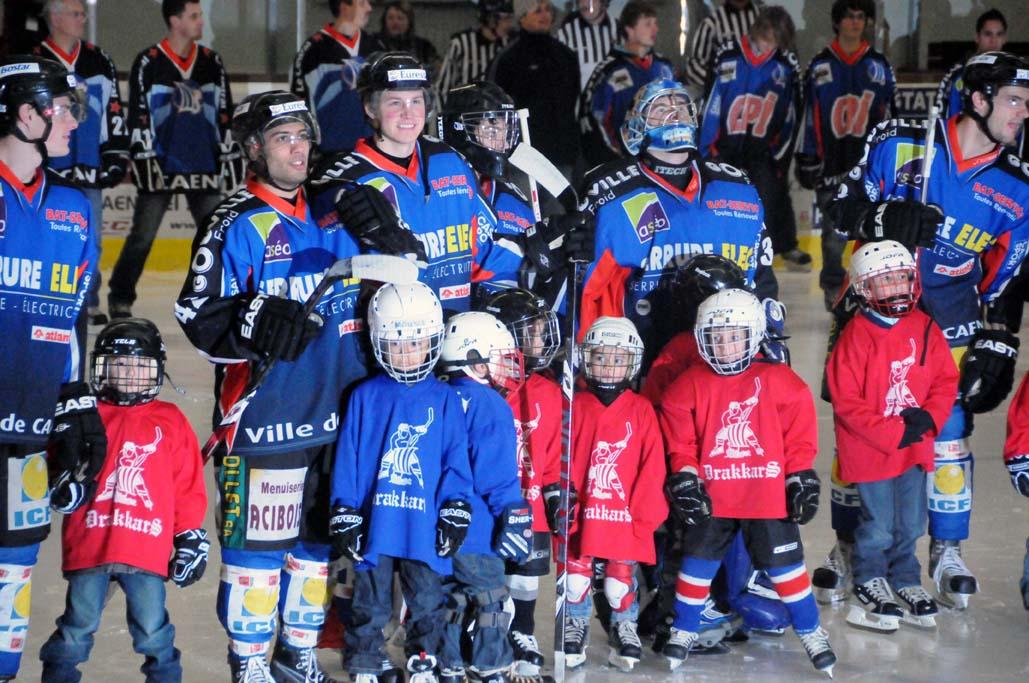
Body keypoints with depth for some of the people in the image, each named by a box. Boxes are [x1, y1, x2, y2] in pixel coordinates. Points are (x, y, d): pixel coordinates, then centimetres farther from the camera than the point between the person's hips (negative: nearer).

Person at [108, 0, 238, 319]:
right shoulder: (148, 62, -5)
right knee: (143, 236, -1)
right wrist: (143, 158, -12)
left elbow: (224, 113, 13)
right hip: (161, 165, -4)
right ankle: (120, 299, 9)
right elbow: (138, 114, -7)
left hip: (203, 166, 4)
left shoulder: (211, 62, 9)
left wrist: (230, 155, 10)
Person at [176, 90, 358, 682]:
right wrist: (255, 325, -29)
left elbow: (363, 301, 24)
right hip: (265, 420, -7)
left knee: (318, 539, 15)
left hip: (336, 414, 7)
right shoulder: (239, 226, -8)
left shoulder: (330, 219, 13)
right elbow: (199, 316, -15)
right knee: (259, 546, -3)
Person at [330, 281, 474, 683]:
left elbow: (456, 460, 3)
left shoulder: (445, 399, 2)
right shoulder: (365, 397, 2)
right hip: (374, 524, 0)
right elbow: (347, 458, 2)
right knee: (370, 604, 9)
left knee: (427, 604, 9)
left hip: (425, 526, 0)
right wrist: (343, 514, -1)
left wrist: (455, 512, -2)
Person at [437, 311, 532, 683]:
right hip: (475, 529, -7)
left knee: (450, 600, 15)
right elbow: (499, 475, -19)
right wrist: (514, 518, -13)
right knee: (491, 603, 3)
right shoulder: (490, 406, -15)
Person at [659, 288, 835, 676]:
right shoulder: (690, 386, -1)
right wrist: (684, 478, -5)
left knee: (785, 566, 4)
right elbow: (679, 440, 3)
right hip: (711, 498, 1)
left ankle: (811, 633, 17)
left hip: (768, 497, -1)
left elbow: (799, 436, 0)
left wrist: (801, 478, -2)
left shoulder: (779, 382, -4)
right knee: (698, 564, 9)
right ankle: (683, 631, 24)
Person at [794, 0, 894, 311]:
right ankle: (833, 287, 13)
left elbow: (888, 115, 12)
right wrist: (805, 158, -1)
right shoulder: (820, 66, 5)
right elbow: (809, 114, 4)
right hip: (832, 162, -1)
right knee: (834, 229, 1)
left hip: (871, 162, 1)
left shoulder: (879, 65, 9)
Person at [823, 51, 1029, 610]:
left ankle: (947, 555, 16)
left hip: (950, 322, 2)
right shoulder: (899, 145, -9)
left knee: (949, 433, -1)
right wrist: (884, 217, -25)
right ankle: (848, 550, 17)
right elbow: (843, 209, -5)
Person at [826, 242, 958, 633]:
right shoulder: (857, 337, -15)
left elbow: (946, 380, 7)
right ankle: (869, 583, 24)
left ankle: (905, 582, 34)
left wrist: (928, 417, -11)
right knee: (878, 525, 2)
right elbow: (847, 402, -16)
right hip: (869, 450, -5)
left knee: (911, 523, 15)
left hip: (915, 447, 5)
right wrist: (892, 433, -19)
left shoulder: (924, 329, 1)